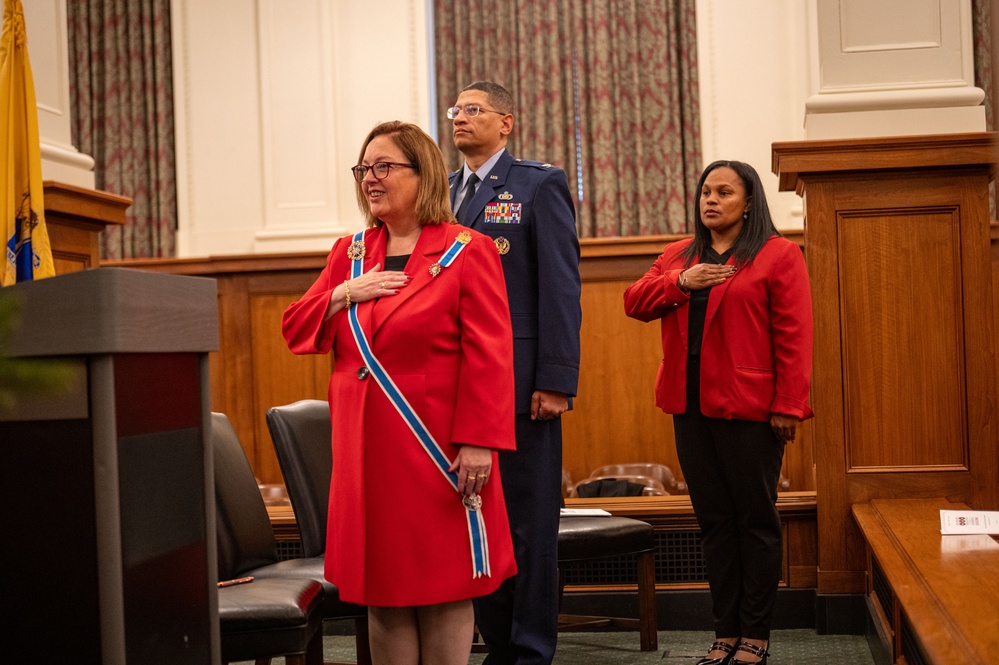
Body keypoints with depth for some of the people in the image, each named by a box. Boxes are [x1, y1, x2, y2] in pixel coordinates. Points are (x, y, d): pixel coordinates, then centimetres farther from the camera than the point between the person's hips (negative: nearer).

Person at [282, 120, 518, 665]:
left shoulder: (467, 252, -4)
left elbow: (489, 356, -10)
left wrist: (479, 441, -17)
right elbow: (295, 329, 13)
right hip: (366, 451, 5)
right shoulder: (350, 253, 13)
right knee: (381, 590, 8)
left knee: (443, 589, 2)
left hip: (436, 449, -5)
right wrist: (344, 294, -5)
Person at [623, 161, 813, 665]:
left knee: (755, 519, 3)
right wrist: (680, 281, -8)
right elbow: (634, 302, 9)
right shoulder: (678, 256, 16)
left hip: (748, 408, -5)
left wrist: (788, 406, -14)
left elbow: (795, 337, -8)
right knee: (714, 521, 9)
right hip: (691, 407, 5)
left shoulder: (778, 255, -2)